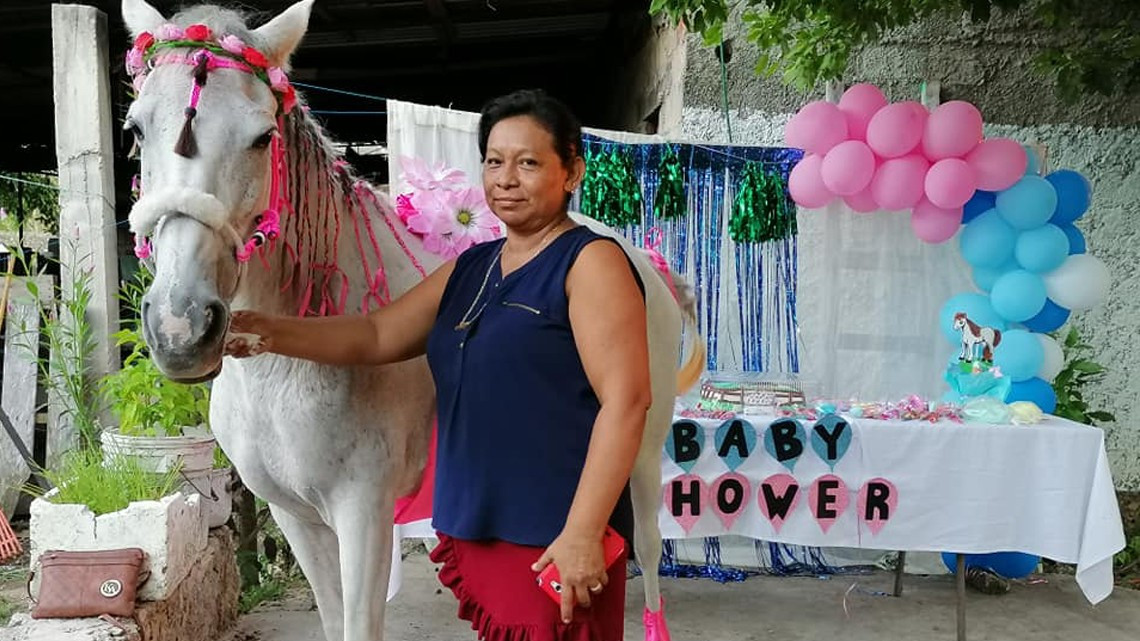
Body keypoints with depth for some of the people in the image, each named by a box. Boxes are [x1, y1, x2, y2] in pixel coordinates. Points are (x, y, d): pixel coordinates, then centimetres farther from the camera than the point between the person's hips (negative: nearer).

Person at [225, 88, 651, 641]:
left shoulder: (592, 262, -10)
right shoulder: (470, 267, 13)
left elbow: (625, 402, -17)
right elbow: (376, 336, 11)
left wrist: (583, 534, -21)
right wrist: (271, 332, -3)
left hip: (554, 542, -7)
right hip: (473, 532, 7)